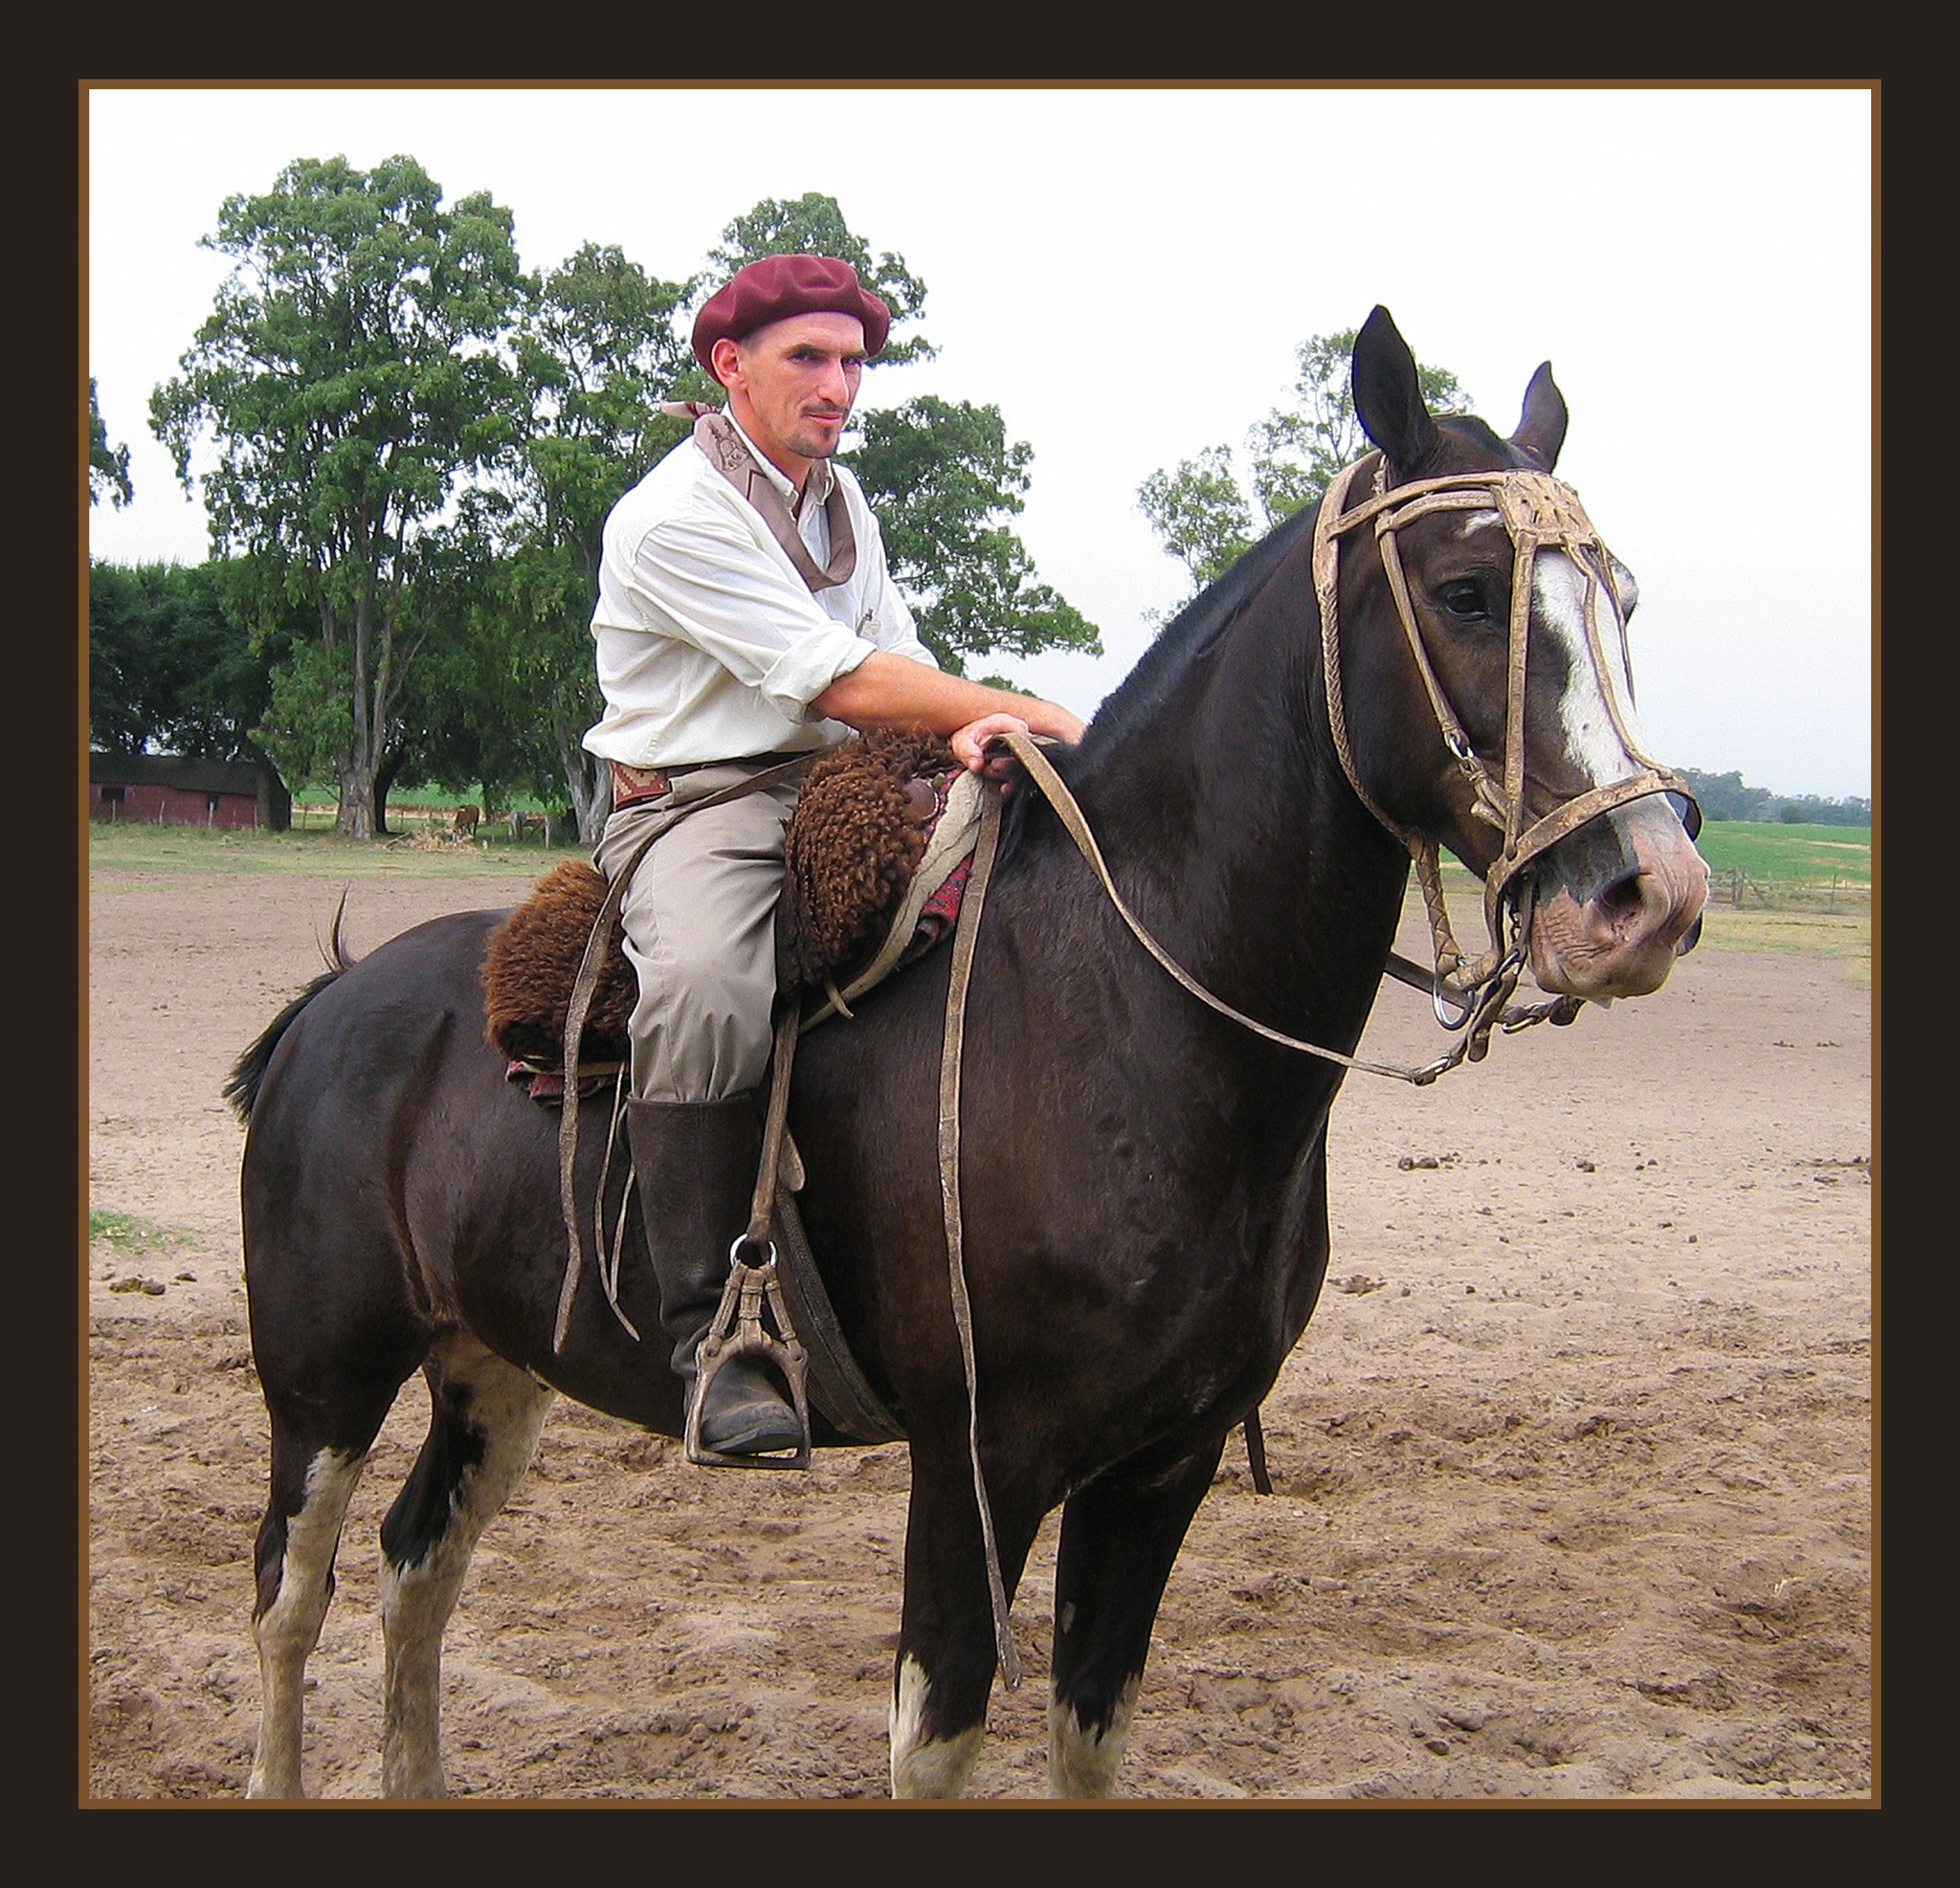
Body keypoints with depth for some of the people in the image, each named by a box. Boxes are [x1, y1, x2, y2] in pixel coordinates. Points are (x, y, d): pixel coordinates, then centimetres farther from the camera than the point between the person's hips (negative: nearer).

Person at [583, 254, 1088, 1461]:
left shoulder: (842, 498, 15)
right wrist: (1040, 719, -14)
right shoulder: (674, 517, -13)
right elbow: (844, 684, -17)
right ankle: (710, 1329, -29)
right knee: (709, 991, -39)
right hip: (700, 806, -8)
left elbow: (903, 667, 10)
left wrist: (970, 731, -16)